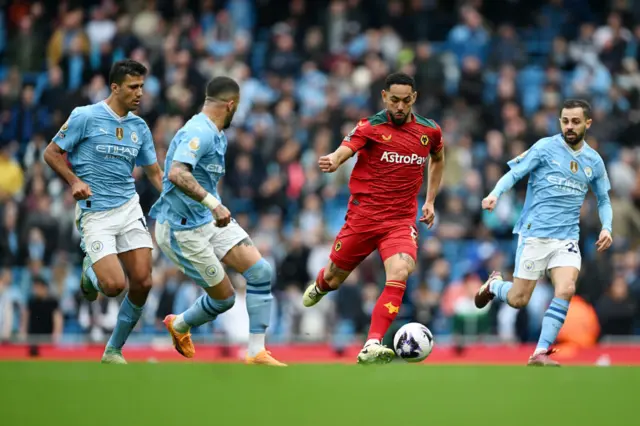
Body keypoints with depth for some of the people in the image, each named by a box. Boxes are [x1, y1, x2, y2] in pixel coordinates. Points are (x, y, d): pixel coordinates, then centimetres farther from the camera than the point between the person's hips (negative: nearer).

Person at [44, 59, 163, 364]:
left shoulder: (139, 127, 8)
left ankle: (114, 351, 12)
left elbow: (155, 173, 15)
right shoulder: (85, 117, -7)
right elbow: (52, 152, -1)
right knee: (114, 285, -17)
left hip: (129, 209, 5)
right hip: (95, 213, -5)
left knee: (142, 283, -6)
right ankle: (91, 271, 22)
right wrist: (74, 181, -17)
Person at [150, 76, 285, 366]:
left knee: (260, 271, -9)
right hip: (184, 229, -9)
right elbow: (177, 174, -36)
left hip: (211, 220, 9)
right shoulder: (199, 132, -21)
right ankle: (179, 325, 28)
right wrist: (213, 204, -41)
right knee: (223, 298, -3)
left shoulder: (217, 135, 12)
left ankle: (256, 352, -4)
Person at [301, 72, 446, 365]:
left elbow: (438, 160, 26)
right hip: (363, 216, -1)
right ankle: (320, 284, 52)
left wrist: (430, 200, 19)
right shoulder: (371, 127, -8)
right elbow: (345, 150, -26)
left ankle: (372, 346, -27)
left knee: (399, 273, -26)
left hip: (402, 221, 1)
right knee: (334, 280, 12)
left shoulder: (429, 131, 4)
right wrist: (333, 162, -49)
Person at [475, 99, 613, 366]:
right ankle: (494, 285, 35)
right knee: (518, 300, -1)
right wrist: (495, 194, -25)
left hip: (567, 238, 3)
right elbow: (514, 174, -6)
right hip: (535, 234, -3)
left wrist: (606, 228, 3)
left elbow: (603, 200, 20)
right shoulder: (545, 147, -4)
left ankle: (541, 353, -13)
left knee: (566, 289, -21)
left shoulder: (594, 161, 9)